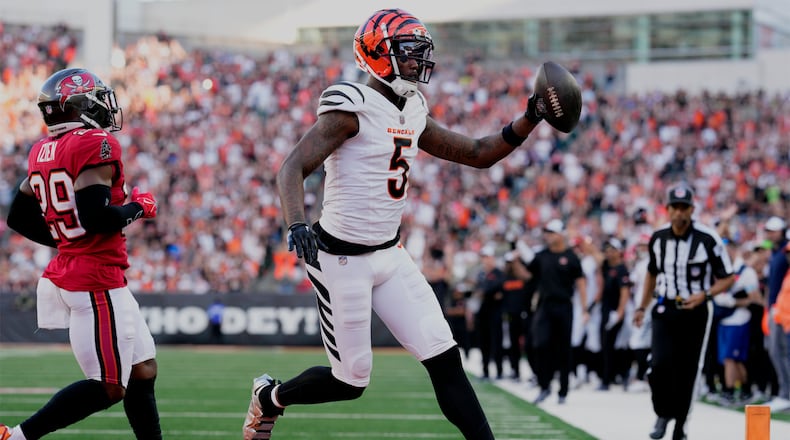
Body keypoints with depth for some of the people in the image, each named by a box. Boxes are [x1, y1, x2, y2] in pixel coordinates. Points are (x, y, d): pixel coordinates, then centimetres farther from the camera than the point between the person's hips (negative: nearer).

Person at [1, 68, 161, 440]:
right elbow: (96, 216, -24)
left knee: (143, 371, 13)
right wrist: (138, 208, -6)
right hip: (97, 281, -10)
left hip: (66, 272, 10)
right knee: (109, 387, -3)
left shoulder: (42, 152, 10)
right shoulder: (96, 144, -15)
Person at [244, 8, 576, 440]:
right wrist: (297, 224, -42)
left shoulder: (413, 114, 9)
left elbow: (479, 154, 16)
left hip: (390, 255, 7)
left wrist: (529, 119, 2)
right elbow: (292, 169, -24)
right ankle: (269, 397, 32)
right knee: (350, 381, 4)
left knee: (445, 361, -2)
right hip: (341, 258, -7)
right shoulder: (352, 108, -17)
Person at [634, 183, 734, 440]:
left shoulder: (707, 239, -13)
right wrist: (642, 307, 22)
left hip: (695, 311, -2)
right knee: (660, 364, -15)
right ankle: (663, 414, 8)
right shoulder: (658, 238, 1)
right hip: (664, 311, 2)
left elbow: (727, 279, -6)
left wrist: (704, 295, -22)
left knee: (687, 371, 1)